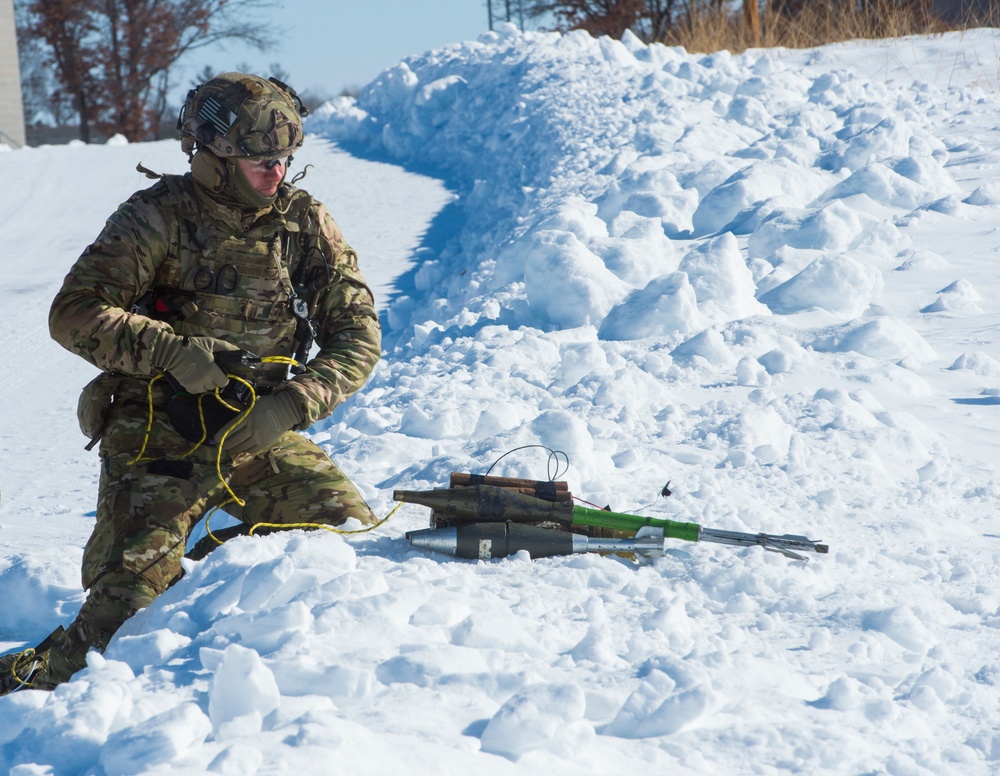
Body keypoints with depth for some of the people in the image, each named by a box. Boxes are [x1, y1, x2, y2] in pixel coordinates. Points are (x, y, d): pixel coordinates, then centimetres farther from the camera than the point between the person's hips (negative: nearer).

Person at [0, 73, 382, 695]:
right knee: (133, 598, -18)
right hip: (159, 434, -4)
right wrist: (172, 350, -27)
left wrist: (292, 405, -18)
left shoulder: (306, 223, 0)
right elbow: (75, 313, -15)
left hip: (258, 434, 4)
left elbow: (356, 336, -1)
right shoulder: (160, 216, -10)